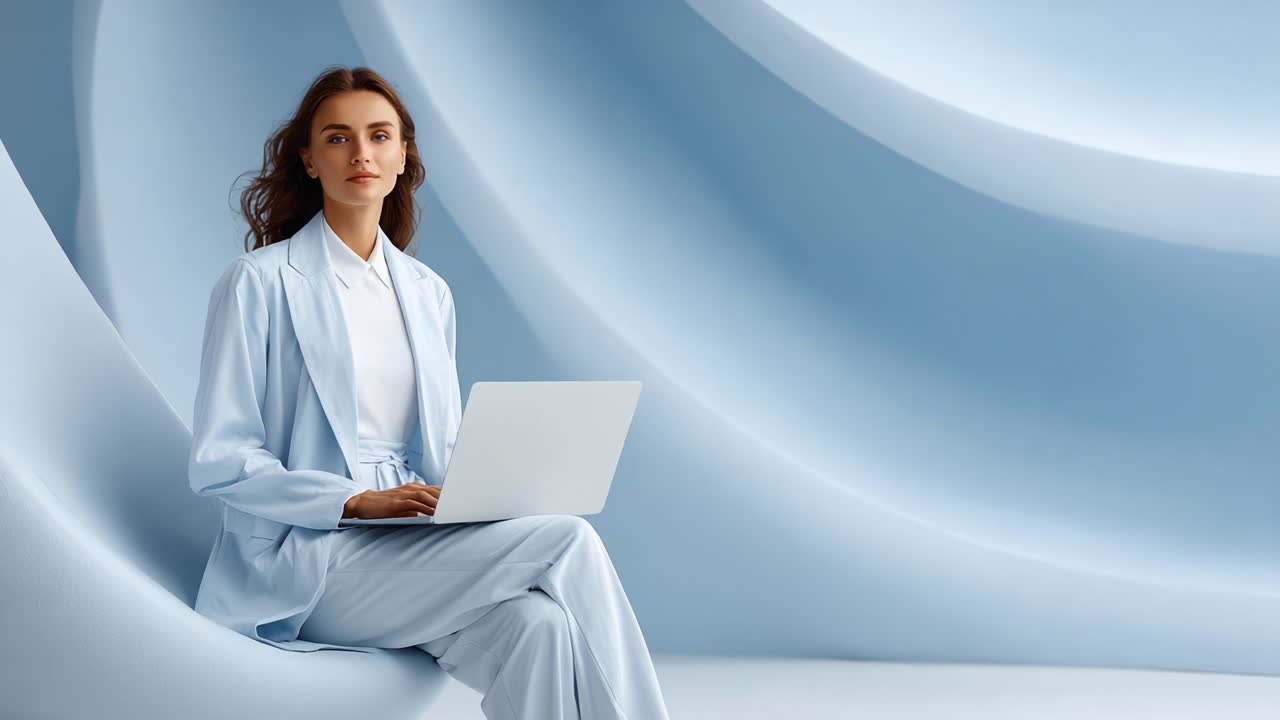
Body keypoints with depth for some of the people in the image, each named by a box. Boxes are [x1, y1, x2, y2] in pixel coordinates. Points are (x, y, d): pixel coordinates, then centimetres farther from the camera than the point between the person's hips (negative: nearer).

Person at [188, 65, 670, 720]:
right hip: (307, 562, -5)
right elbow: (217, 462, -6)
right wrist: (357, 502, -17)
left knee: (536, 626, -30)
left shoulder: (430, 294, 16)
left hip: (414, 544, 5)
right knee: (570, 542, -24)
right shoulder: (258, 283, -1)